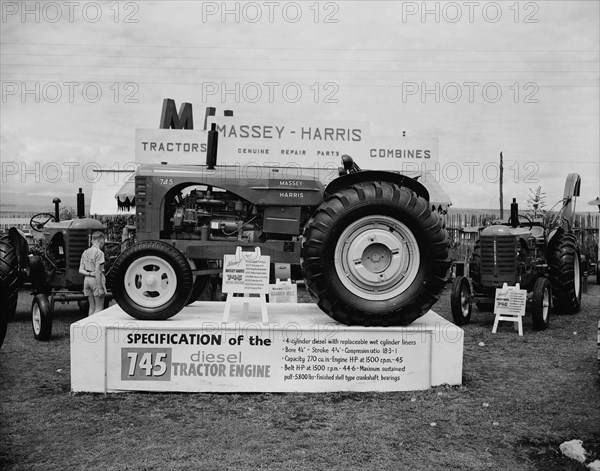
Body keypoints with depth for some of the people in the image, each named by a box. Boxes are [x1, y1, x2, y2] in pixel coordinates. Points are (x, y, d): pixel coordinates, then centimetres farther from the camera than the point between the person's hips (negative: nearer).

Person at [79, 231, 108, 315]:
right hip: (96, 280, -8)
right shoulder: (99, 252, -11)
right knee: (99, 308, -2)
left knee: (92, 307, 13)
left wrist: (89, 273, -8)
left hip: (87, 279, 8)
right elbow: (97, 271, -17)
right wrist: (100, 287, -16)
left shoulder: (85, 252, 13)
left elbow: (81, 270, 7)